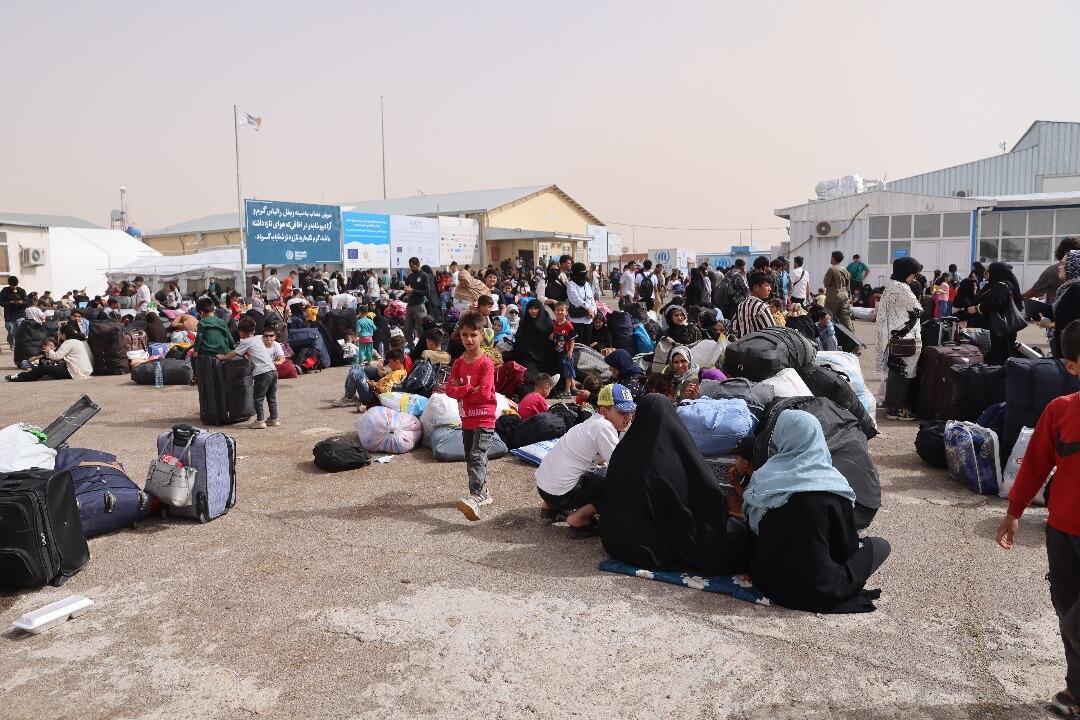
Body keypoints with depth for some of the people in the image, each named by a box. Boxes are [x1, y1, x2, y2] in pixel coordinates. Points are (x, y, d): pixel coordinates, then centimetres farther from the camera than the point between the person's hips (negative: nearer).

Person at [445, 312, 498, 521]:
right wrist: (470, 389, -19)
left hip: (484, 419, -8)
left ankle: (475, 497, -30)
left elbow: (484, 393, -21)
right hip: (466, 419, 8)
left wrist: (460, 391, -10)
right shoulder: (459, 363, 7)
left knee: (477, 457, -20)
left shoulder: (486, 363, -13)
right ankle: (483, 493, 30)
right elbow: (449, 388, -2)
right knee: (470, 457, 16)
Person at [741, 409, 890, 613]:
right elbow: (847, 547, -4)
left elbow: (751, 525, 4)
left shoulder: (762, 476, -7)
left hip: (767, 581, 2)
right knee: (880, 545, 18)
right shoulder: (833, 484, -14)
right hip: (819, 591, -1)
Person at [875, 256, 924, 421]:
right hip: (903, 338, -10)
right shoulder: (901, 288, -18)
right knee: (902, 373, -4)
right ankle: (896, 408, 1)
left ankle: (892, 404, 21)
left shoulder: (891, 285, 13)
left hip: (894, 336, 10)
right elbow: (917, 310, -10)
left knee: (895, 371, 14)